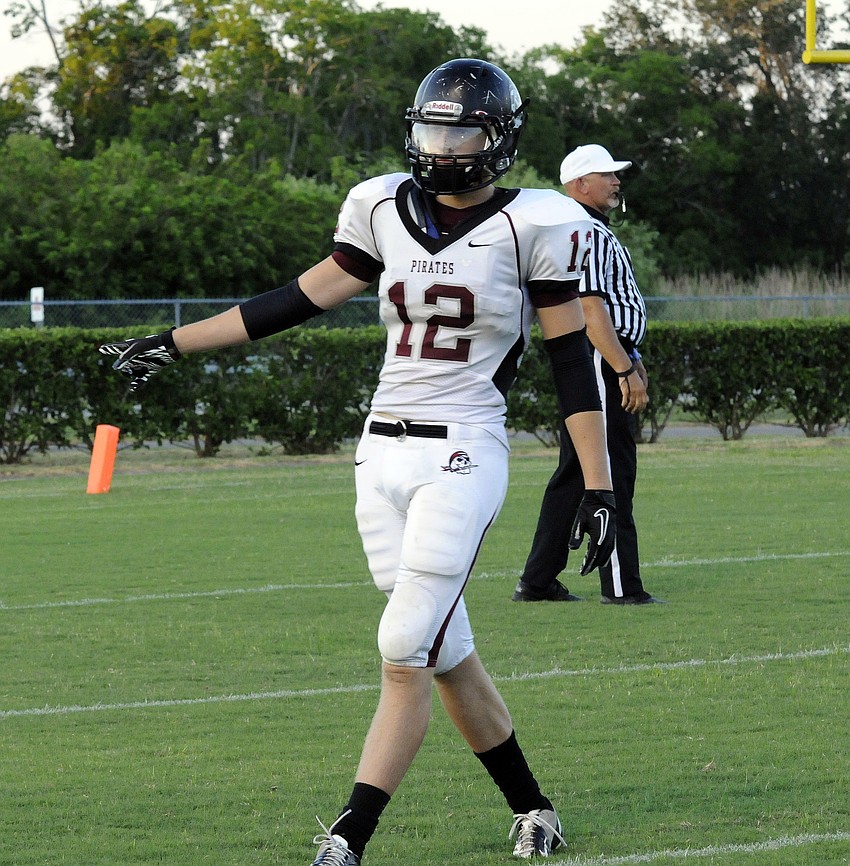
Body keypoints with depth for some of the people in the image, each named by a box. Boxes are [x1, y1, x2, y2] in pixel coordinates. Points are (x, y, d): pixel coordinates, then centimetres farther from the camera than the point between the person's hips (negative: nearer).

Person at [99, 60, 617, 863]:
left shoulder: (533, 227, -6)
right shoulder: (386, 210, 7)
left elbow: (572, 362, -4)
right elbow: (299, 300, 14)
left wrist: (598, 487, -7)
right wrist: (172, 344, 14)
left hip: (462, 457, -5)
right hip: (383, 455, 5)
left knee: (406, 653, -12)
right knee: (445, 655, 9)